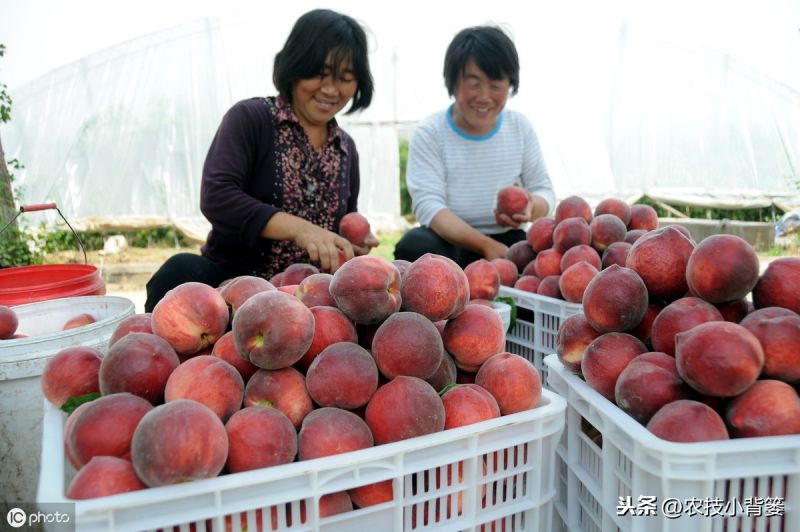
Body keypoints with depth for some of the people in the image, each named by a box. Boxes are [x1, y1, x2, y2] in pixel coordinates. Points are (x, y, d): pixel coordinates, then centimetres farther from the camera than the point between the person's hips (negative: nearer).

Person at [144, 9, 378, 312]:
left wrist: (353, 245, -3)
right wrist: (298, 228, -30)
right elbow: (216, 197, -18)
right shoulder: (249, 118, -4)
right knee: (182, 271, -37)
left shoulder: (346, 149, 13)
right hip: (231, 281, -4)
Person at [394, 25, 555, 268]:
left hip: (509, 241, 2)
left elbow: (544, 190, 6)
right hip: (449, 243, -2)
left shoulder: (521, 127, 5)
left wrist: (532, 207, -21)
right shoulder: (429, 133, -6)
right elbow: (428, 205, -16)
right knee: (415, 245, -34)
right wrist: (486, 245, -31)